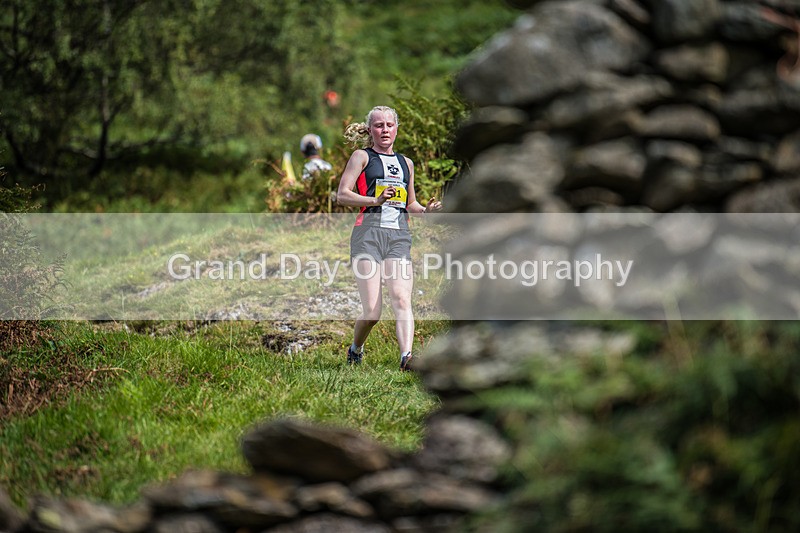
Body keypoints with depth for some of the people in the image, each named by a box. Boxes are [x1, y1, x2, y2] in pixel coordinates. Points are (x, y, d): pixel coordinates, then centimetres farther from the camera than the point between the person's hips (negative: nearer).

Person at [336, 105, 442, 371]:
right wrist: (376, 200, -17)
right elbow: (342, 194, -2)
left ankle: (406, 356, -32)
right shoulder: (362, 156, 8)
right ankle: (355, 350, 18)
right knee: (372, 311, -9)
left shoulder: (406, 163, 24)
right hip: (368, 233, -4)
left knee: (401, 299, -18)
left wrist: (425, 209, 9)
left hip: (399, 237, 4)